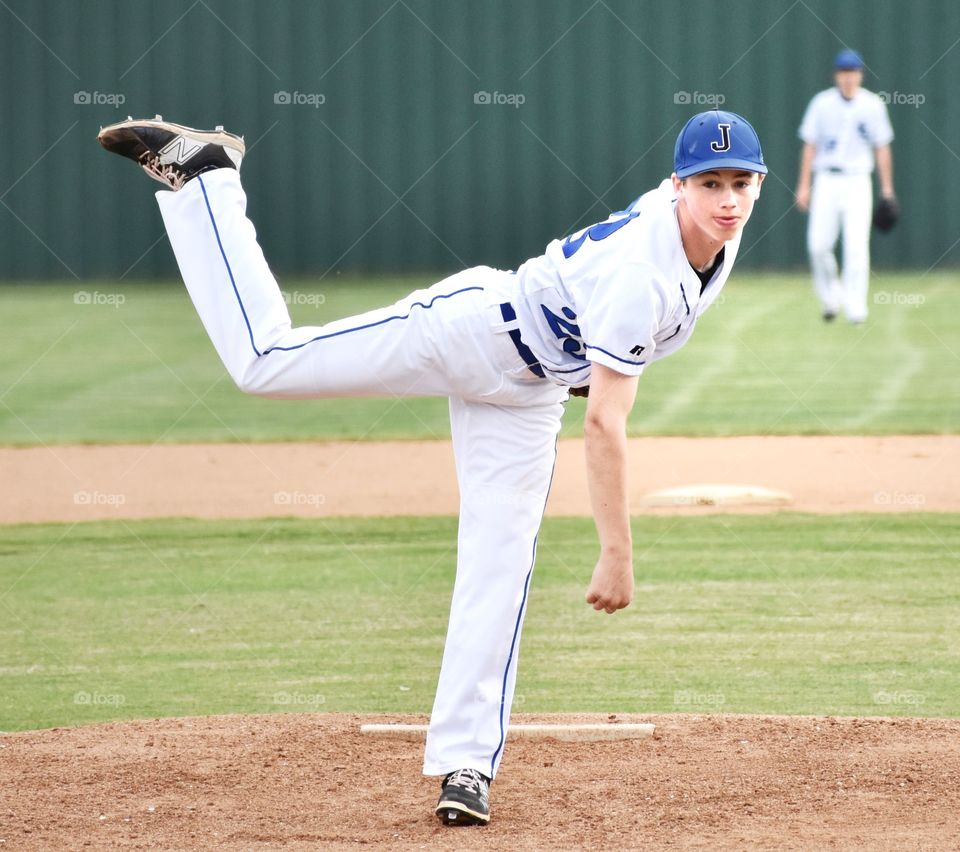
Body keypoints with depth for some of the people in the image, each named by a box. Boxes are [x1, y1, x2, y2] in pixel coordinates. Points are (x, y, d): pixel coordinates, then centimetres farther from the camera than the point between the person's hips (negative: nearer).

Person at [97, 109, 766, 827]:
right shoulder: (640, 275, -35)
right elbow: (605, 424, -36)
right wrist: (617, 554, -36)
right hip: (466, 329, -7)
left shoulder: (720, 230, -10)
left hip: (523, 396, 7)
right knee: (263, 359, -9)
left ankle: (466, 762, 2)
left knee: (499, 574, -1)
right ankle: (204, 172, 6)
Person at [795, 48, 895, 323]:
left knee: (857, 245, -11)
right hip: (826, 180, 1)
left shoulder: (873, 105, 2)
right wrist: (804, 185, 0)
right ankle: (830, 298, 18)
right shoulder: (822, 103, 1)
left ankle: (855, 306, -9)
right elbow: (810, 145, 4)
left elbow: (882, 148, 6)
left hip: (857, 182, -1)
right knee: (818, 245, -4)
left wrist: (887, 188, 4)